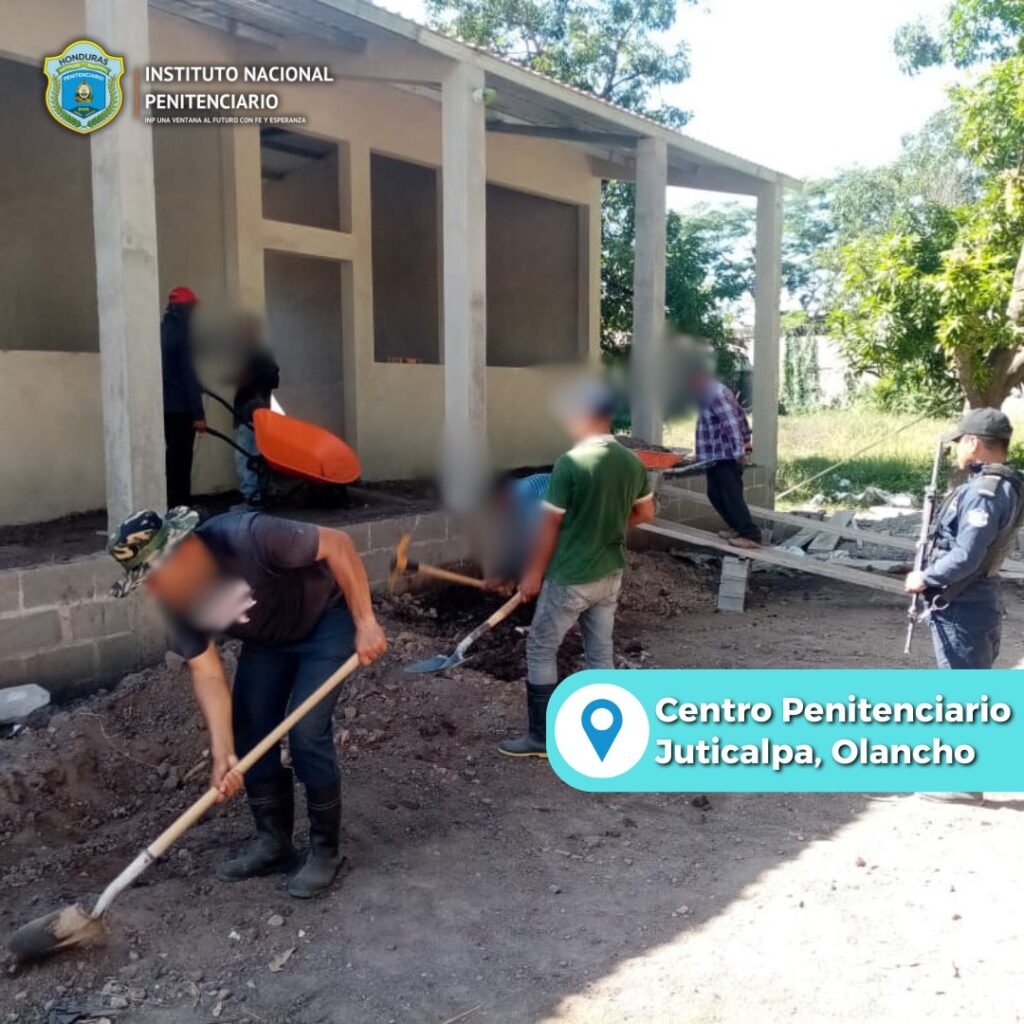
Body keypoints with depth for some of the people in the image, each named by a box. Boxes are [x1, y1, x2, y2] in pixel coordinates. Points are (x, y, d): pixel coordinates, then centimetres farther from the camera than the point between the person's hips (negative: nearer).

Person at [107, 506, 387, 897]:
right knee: (248, 732, 3)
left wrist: (365, 623, -28)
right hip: (267, 639, 6)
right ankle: (274, 843, 22)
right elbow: (208, 675, -14)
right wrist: (222, 753, -24)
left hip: (327, 619, -6)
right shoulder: (177, 601, -17)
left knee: (306, 733, -13)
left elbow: (337, 544, -30)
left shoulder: (247, 536, -37)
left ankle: (325, 849, 5)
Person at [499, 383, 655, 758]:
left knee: (541, 649, 7)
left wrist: (534, 573, -5)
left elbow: (550, 524, -14)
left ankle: (540, 737, 12)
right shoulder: (632, 462, 1)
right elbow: (645, 513, 13)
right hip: (610, 575, 7)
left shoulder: (570, 463, -20)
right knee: (600, 652, 16)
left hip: (570, 578, -6)